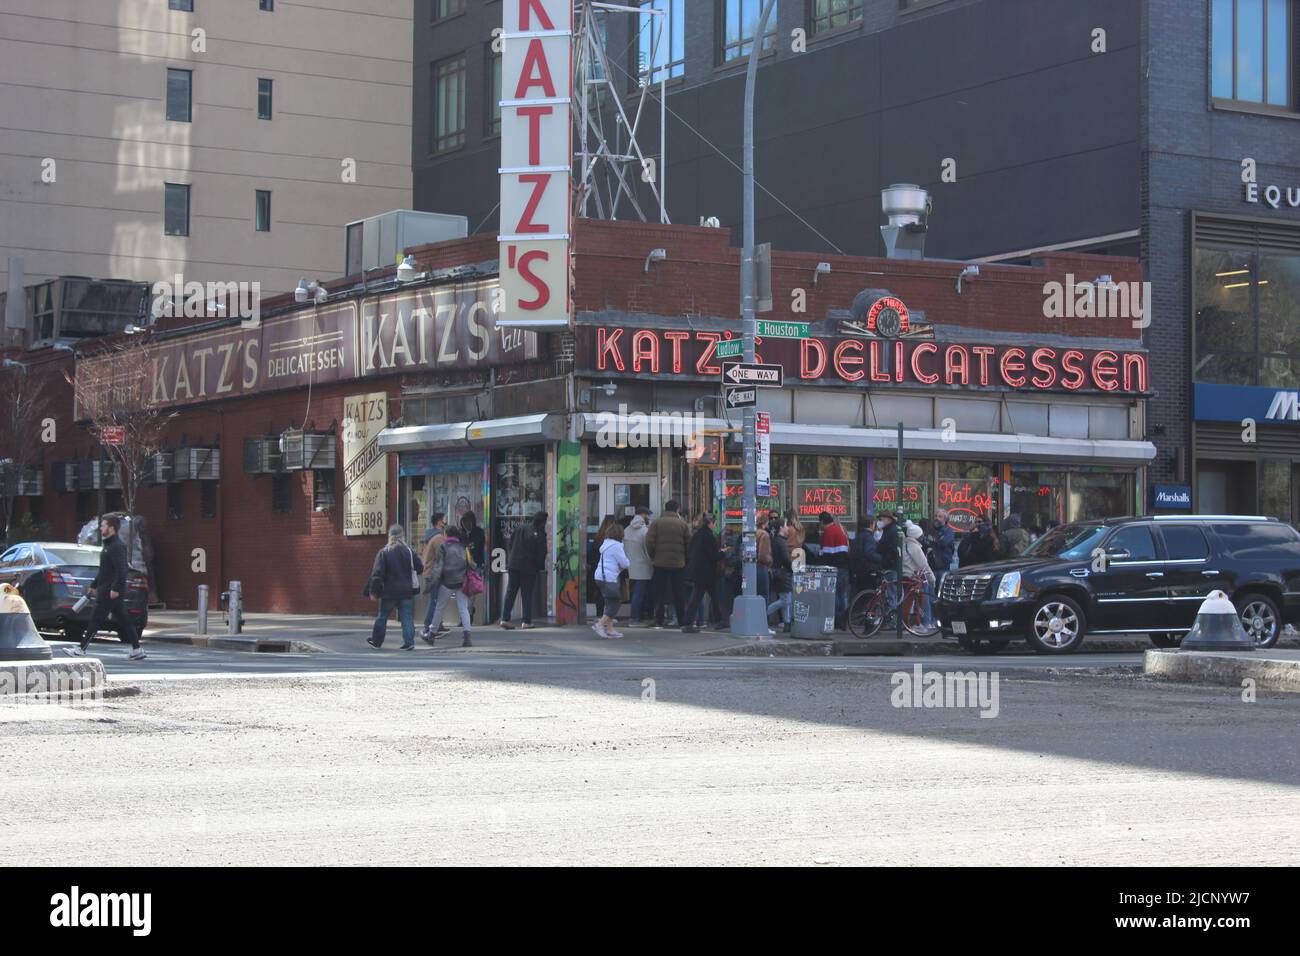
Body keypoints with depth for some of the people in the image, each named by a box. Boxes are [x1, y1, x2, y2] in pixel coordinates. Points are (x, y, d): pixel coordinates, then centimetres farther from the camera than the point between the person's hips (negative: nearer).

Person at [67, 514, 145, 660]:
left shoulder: (117, 546, -14)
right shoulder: (109, 545, 19)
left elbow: (121, 570, -23)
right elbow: (104, 570, 28)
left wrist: (116, 588, -27)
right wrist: (94, 585, 27)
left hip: (110, 591, -11)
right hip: (106, 589, 11)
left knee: (96, 619, -7)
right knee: (123, 620, 10)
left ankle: (81, 649, -4)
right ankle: (137, 649, 10)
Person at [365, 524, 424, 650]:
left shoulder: (384, 553, -9)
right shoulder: (409, 551, -2)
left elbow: (377, 573, -11)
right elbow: (420, 568, 2)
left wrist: (373, 591, -7)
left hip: (389, 592, -2)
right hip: (407, 592, 2)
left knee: (382, 616, 13)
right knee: (407, 617, 5)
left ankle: (376, 641, 25)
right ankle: (409, 642, -5)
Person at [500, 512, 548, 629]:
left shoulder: (521, 528, 4)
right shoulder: (540, 535, -11)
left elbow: (511, 544, 10)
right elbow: (541, 554, -8)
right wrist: (539, 567, 8)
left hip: (514, 565, 4)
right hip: (529, 568, -4)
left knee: (510, 592, 8)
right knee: (527, 594, 4)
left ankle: (505, 619, 3)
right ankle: (526, 622, 4)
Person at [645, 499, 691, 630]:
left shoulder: (656, 523, -3)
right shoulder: (683, 524, 0)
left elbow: (649, 542, -8)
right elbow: (689, 545, 0)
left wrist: (653, 557, 6)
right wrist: (684, 558, 14)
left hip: (660, 563, 0)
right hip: (678, 564, 1)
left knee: (660, 593, 6)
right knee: (679, 594, 8)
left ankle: (659, 622, 3)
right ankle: (682, 622, 8)